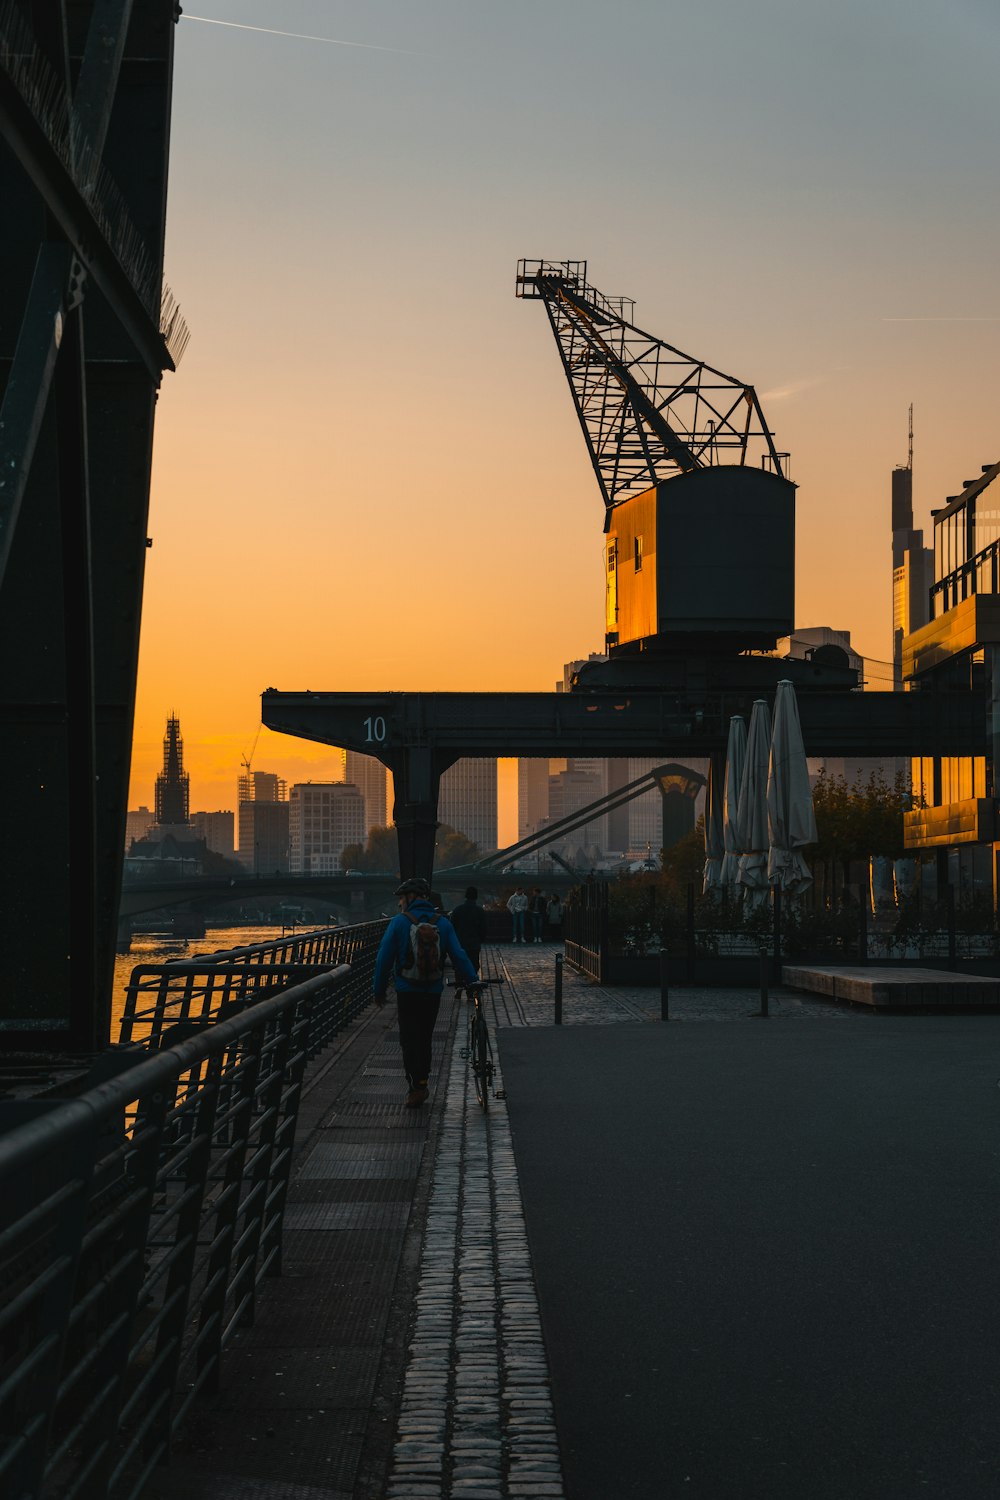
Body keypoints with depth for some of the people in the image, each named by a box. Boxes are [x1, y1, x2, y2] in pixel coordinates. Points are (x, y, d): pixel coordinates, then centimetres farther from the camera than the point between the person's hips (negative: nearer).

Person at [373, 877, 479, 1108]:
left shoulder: (399, 922, -6)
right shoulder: (442, 923, 3)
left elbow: (383, 959, -7)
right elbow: (459, 956, -3)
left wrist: (379, 990, 1)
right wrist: (473, 982, 2)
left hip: (407, 991, -3)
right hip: (433, 991, 3)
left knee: (409, 1039, 2)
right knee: (425, 1037, 18)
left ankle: (416, 1087, -8)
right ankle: (422, 1080, 24)